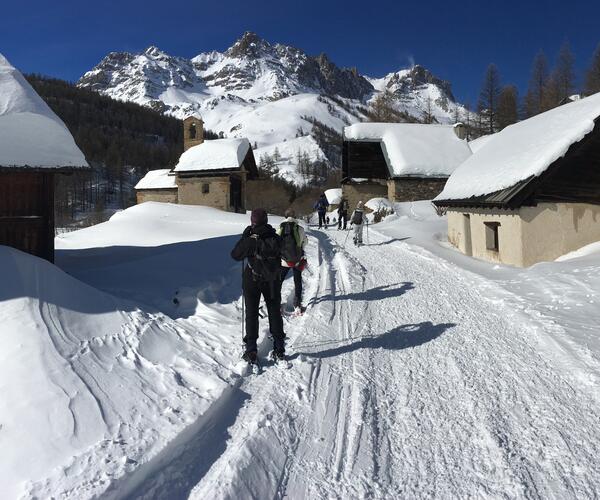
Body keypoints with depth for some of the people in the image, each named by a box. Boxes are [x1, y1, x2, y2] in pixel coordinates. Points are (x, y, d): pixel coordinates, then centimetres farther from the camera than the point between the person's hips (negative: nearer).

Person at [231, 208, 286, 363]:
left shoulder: (250, 241, -21)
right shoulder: (276, 238, -11)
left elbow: (235, 255, -8)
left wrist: (244, 236, -3)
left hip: (252, 281, -3)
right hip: (272, 281, 3)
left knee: (251, 314, 9)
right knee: (275, 312, 16)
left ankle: (251, 350, 12)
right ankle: (279, 349, 23)